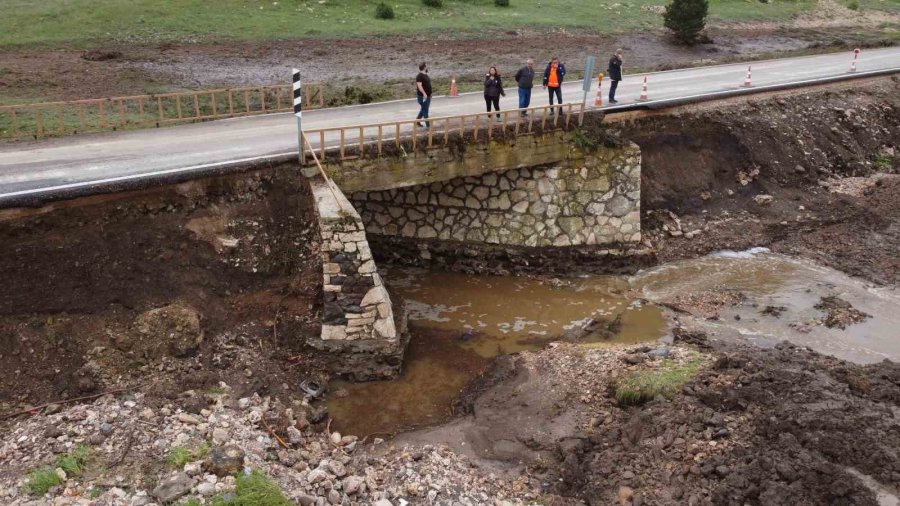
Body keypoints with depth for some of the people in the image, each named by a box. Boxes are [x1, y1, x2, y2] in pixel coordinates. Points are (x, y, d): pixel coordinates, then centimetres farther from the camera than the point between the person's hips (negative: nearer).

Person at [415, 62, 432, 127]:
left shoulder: (425, 75, 13)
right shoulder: (420, 76, -17)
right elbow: (419, 85, -25)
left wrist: (429, 94, 24)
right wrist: (424, 93, -32)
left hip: (427, 95, 10)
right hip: (422, 96, -10)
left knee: (424, 109, 16)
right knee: (425, 110, -2)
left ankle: (417, 120, 28)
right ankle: (428, 124, 2)